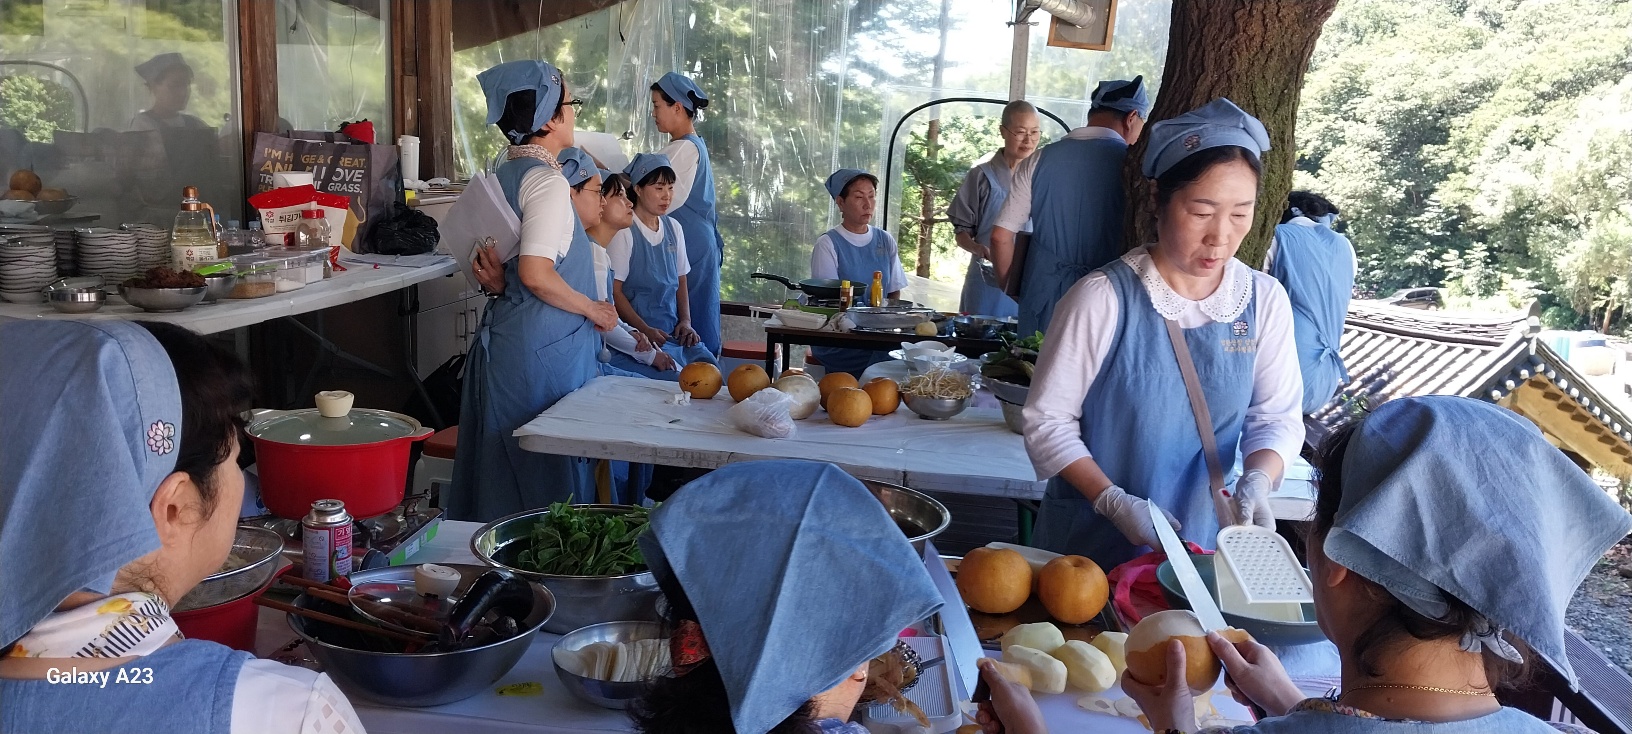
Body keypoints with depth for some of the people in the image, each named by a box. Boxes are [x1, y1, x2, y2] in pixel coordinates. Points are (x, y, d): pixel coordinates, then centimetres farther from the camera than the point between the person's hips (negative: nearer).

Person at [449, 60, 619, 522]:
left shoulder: (502, 176, 12)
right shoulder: (548, 182, -15)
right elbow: (536, 273, -22)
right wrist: (593, 310, -13)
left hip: (502, 331, 9)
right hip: (547, 344, -9)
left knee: (503, 464, 15)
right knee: (551, 474, 0)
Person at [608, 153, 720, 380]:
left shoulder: (673, 228, 14)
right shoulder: (624, 232, -6)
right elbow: (614, 291, -8)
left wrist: (685, 321, 4)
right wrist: (646, 330, -15)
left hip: (672, 332, 6)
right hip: (636, 333, -6)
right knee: (675, 378, -28)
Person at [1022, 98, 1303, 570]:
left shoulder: (1265, 301, -4)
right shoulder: (1104, 298, -17)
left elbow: (1277, 416, 0)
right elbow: (1047, 420, -13)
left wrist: (1257, 479, -20)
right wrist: (1114, 502, -22)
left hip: (1199, 537, 3)